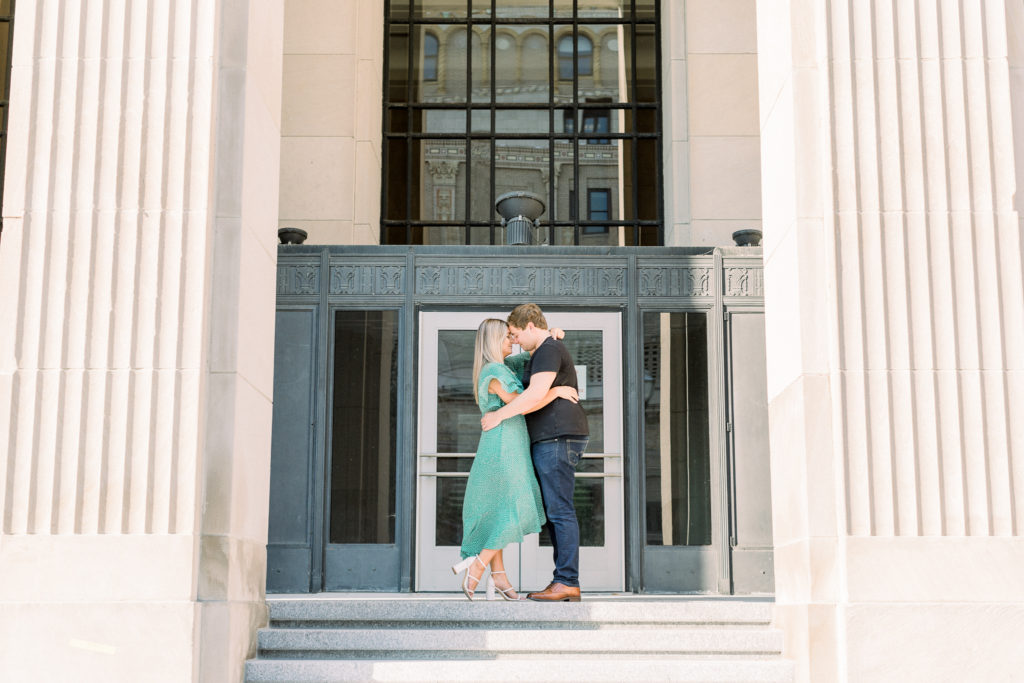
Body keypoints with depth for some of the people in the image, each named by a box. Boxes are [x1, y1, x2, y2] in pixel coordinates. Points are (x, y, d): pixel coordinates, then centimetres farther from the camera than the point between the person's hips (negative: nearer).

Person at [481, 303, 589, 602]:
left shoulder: (548, 350, -10)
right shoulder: (542, 354, 24)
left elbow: (536, 396, -22)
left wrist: (499, 415, -14)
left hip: (557, 437, -11)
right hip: (550, 442, 11)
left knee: (560, 510, -12)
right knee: (554, 511, 7)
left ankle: (567, 581, -13)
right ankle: (565, 583, 7)